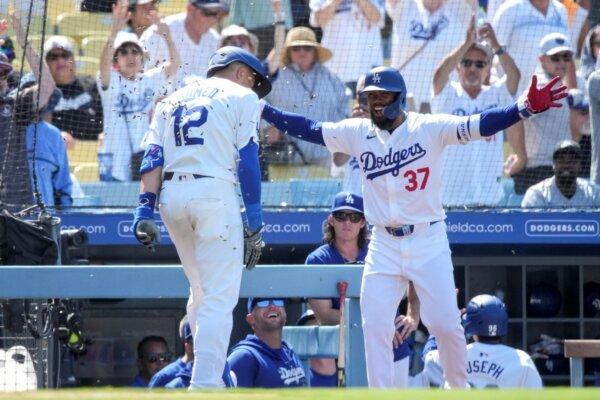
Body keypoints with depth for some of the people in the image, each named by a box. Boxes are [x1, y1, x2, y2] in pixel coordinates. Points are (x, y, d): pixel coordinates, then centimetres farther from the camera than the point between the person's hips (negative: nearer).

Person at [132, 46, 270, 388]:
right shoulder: (242, 97, 10)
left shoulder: (172, 101, 25)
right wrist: (255, 219, -5)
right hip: (215, 194, -6)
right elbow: (247, 159, -2)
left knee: (201, 293, 21)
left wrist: (145, 210, 2)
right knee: (219, 298, -8)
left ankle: (208, 378, 21)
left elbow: (153, 157, 11)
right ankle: (206, 387, -19)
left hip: (171, 195, 6)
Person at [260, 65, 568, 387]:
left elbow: (478, 126, -17)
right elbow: (308, 129, 5)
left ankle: (459, 389, 16)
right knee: (374, 326, -4)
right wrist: (263, 111, -4)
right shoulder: (358, 133, 4)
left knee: (445, 323, -5)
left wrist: (525, 108, -32)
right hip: (383, 246, 3)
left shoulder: (429, 129, -7)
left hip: (428, 242, -3)